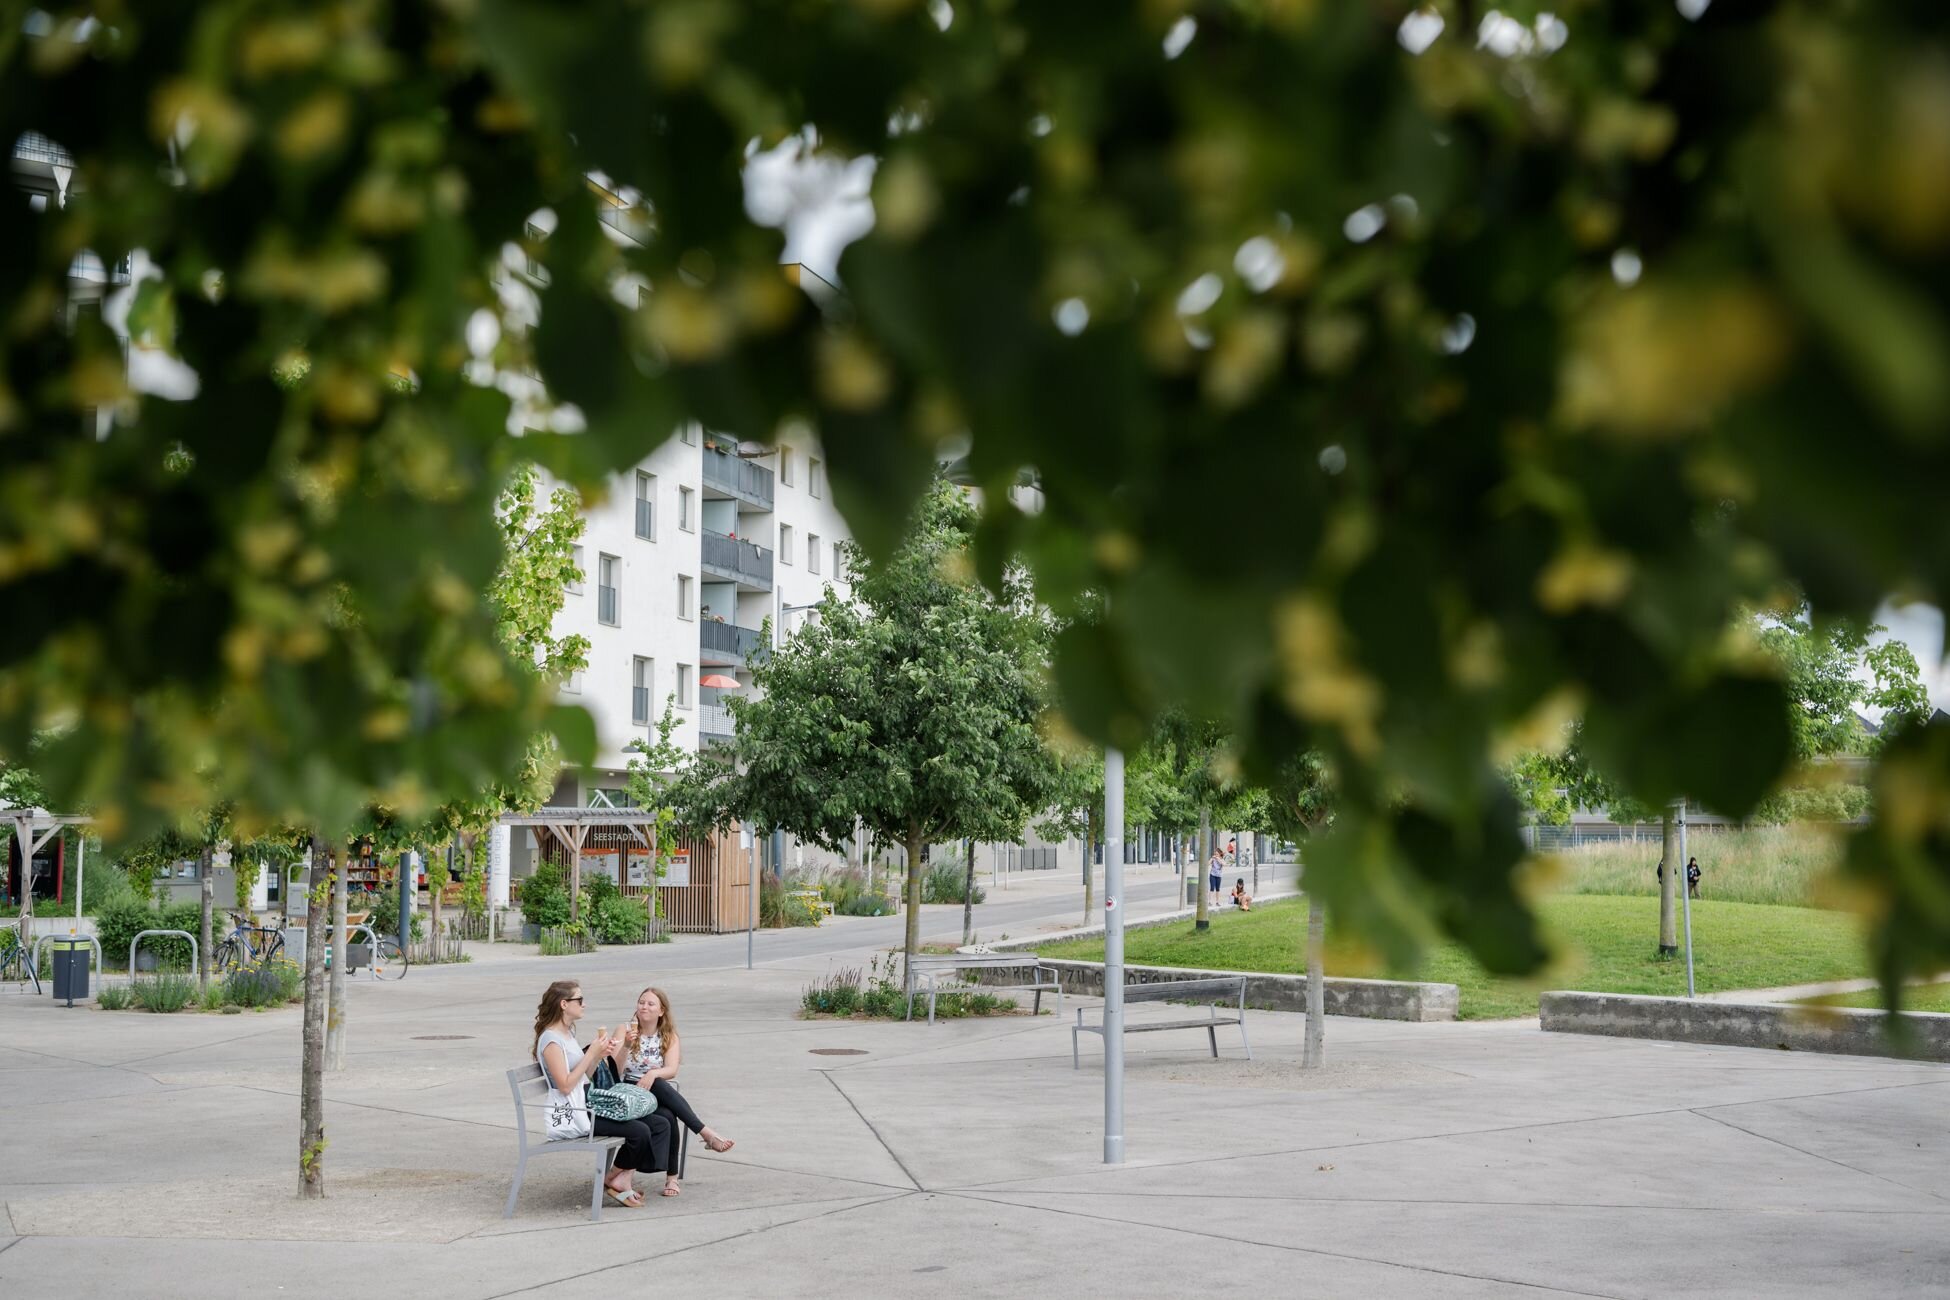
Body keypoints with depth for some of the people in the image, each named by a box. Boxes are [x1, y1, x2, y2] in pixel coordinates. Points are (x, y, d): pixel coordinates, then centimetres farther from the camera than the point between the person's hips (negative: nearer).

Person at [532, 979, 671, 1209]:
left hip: (588, 1106, 10)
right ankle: (614, 1180, -2)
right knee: (639, 1131, -22)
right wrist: (592, 1053, -17)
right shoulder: (551, 1039, -13)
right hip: (572, 1114, -10)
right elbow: (565, 1086, -21)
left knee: (660, 1123, -3)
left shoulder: (567, 1034, 17)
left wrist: (600, 1054, 2)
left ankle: (623, 1178, -4)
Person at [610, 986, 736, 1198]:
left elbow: (672, 1070, -7)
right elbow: (615, 1072, -9)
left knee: (668, 1115, -34)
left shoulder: (669, 1036, 10)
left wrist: (653, 1073, -28)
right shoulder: (625, 1031, 3)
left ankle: (672, 1177, -27)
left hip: (656, 1093, 3)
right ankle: (706, 1133, -34)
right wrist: (626, 1046, -25)